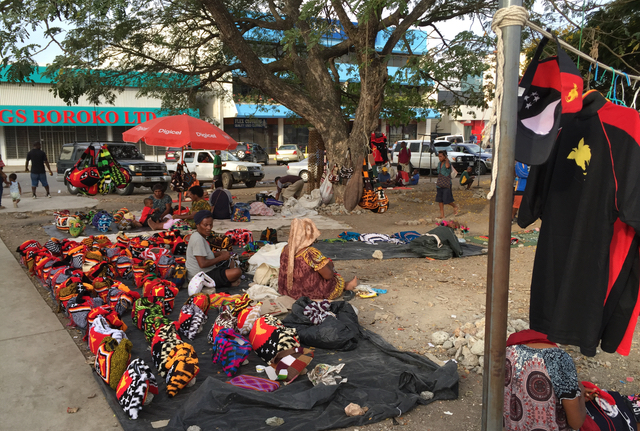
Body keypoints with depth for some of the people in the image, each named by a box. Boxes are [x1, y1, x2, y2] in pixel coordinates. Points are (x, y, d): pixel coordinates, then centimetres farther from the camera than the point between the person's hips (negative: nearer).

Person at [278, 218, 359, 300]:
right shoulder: (311, 253, -32)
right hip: (312, 294, -7)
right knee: (339, 278, 19)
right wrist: (329, 265, -1)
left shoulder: (285, 249, -9)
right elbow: (328, 275, -23)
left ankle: (346, 286, 46)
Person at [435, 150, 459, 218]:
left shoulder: (448, 163, -13)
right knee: (440, 200, 6)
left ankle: (455, 206, 26)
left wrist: (447, 159, -23)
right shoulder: (439, 163, 9)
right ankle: (442, 215, 13)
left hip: (446, 185, -7)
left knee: (447, 200, -4)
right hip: (439, 185, 7)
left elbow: (447, 166, -40)